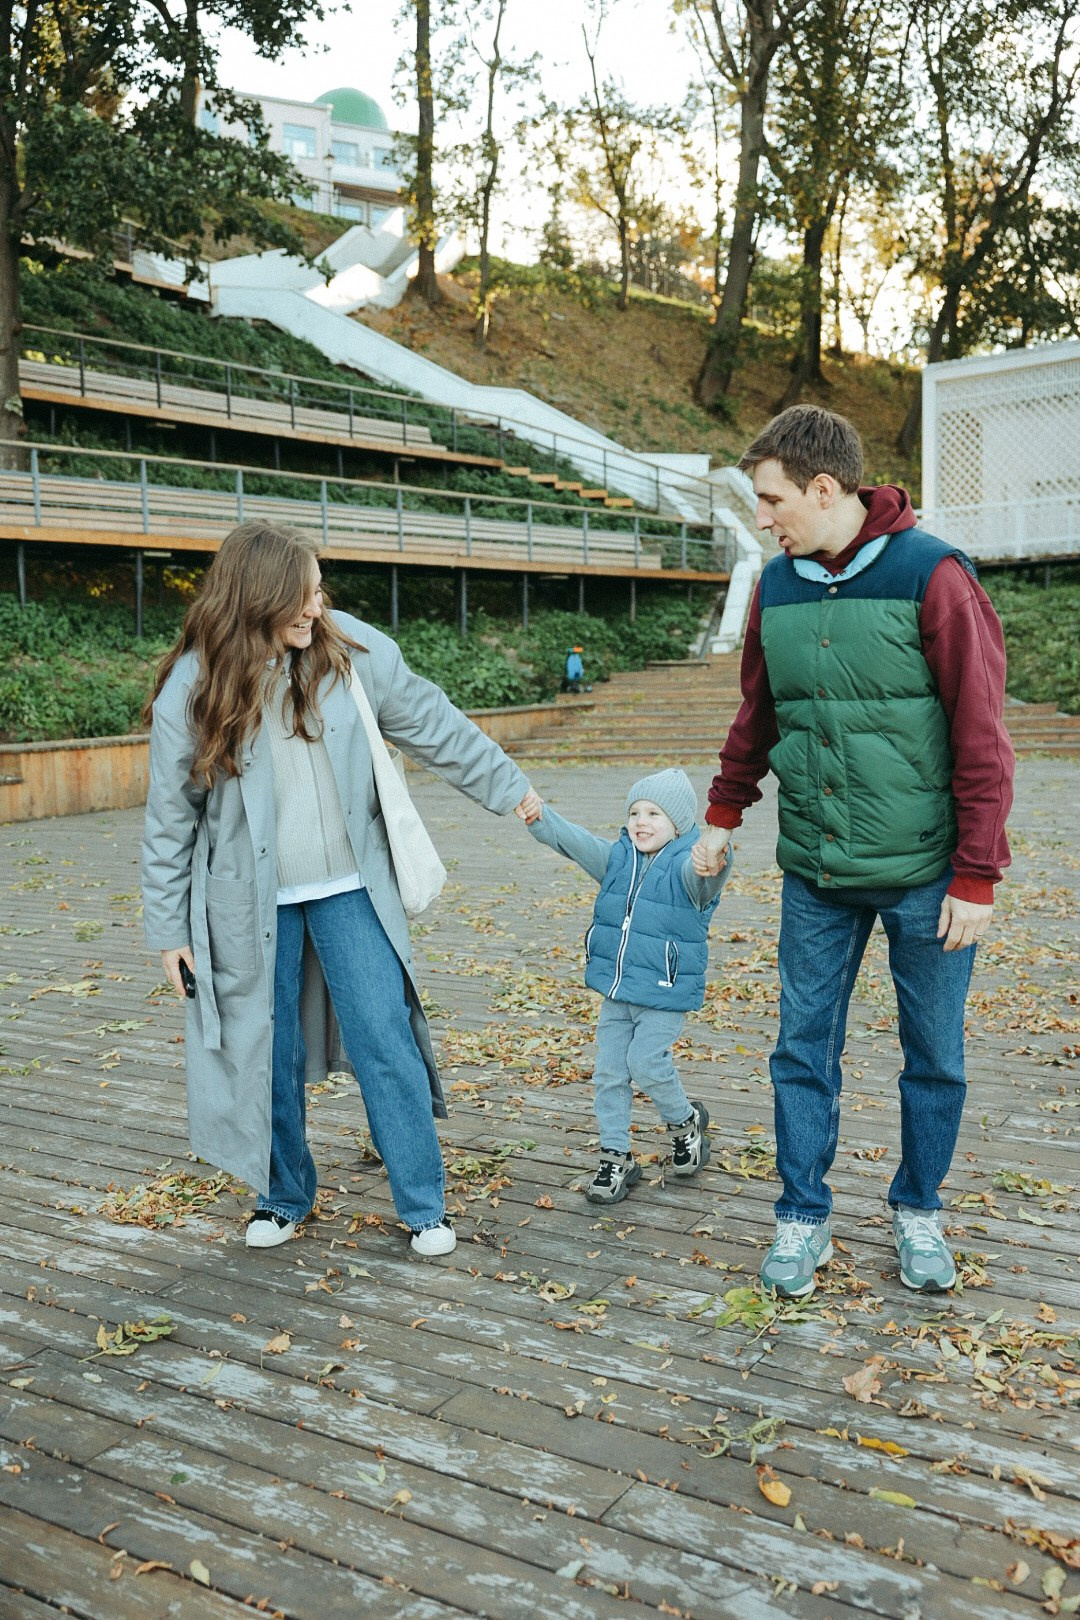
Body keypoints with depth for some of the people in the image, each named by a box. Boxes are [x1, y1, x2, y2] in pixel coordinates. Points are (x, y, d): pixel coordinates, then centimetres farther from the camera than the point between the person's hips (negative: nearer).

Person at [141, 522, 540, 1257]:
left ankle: (424, 1205, 15)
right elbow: (171, 818, -3)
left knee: (387, 1043, 0)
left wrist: (510, 788, 11)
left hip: (349, 889, 1)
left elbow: (435, 727, 5)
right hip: (253, 900, 0)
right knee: (270, 1054, 10)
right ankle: (284, 1196, 32)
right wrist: (170, 929, -1)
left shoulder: (355, 651, -7)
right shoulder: (192, 690, -10)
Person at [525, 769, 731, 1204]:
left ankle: (686, 1122, 21)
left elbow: (701, 872, -37)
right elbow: (571, 839, -4)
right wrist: (538, 817, -23)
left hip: (666, 993, -6)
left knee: (645, 1063, -9)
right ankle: (615, 1156, 20)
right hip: (615, 989, 6)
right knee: (608, 1072, 6)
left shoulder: (685, 866, -14)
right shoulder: (617, 857, 4)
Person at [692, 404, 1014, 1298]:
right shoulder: (776, 587, 4)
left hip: (924, 876, -4)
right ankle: (804, 1217, 24)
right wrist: (723, 813, 18)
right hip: (815, 873, 4)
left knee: (934, 1054, 10)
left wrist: (976, 878, -12)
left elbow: (982, 738, -12)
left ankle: (919, 1213, 31)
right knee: (804, 1049, 9)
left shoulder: (934, 576, -12)